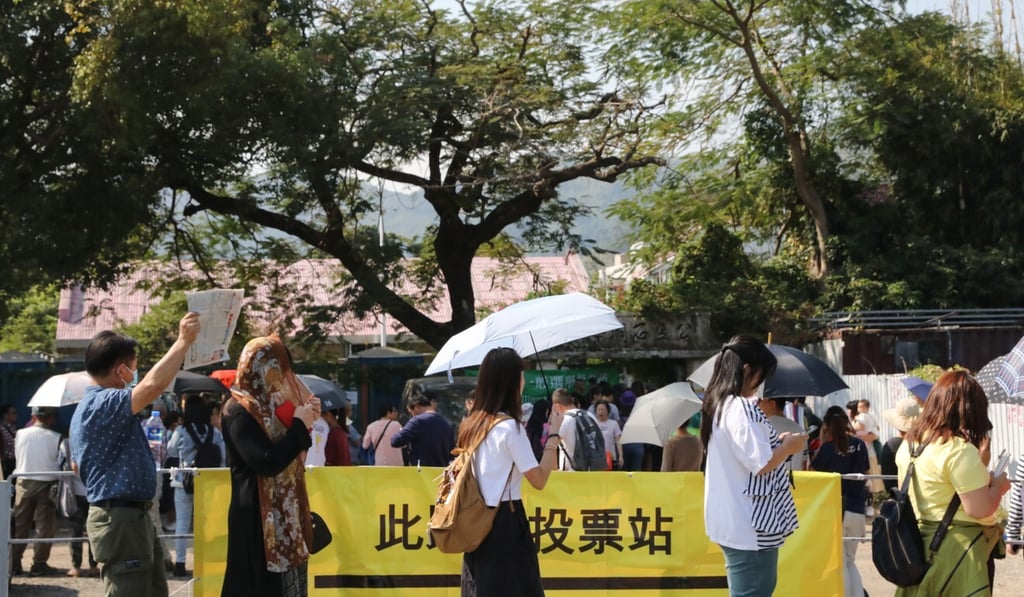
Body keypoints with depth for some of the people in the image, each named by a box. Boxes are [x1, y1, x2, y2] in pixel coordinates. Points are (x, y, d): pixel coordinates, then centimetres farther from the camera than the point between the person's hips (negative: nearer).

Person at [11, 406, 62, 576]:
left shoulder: (21, 434, -4)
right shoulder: (55, 438, -11)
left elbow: (17, 456, 7)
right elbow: (60, 461, -4)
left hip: (23, 483, 3)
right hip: (46, 484, -3)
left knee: (19, 524, 12)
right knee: (44, 526, 5)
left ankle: (14, 563, 13)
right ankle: (39, 565, 5)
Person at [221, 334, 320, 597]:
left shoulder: (268, 404, 13)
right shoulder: (239, 412, -15)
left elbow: (286, 451, 22)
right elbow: (266, 462, -24)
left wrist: (307, 418, 7)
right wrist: (300, 426, -15)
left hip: (282, 512, 9)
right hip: (257, 516, -9)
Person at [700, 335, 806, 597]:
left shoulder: (718, 404, 11)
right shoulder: (742, 409, -19)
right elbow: (761, 464, -22)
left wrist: (776, 441, 13)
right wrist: (788, 446, -5)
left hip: (732, 520, 10)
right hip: (749, 524, -10)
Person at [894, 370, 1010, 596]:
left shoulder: (909, 444, 8)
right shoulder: (960, 450, -18)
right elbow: (980, 508, -21)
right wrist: (998, 486, -2)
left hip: (920, 545, 8)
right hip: (957, 550, -8)